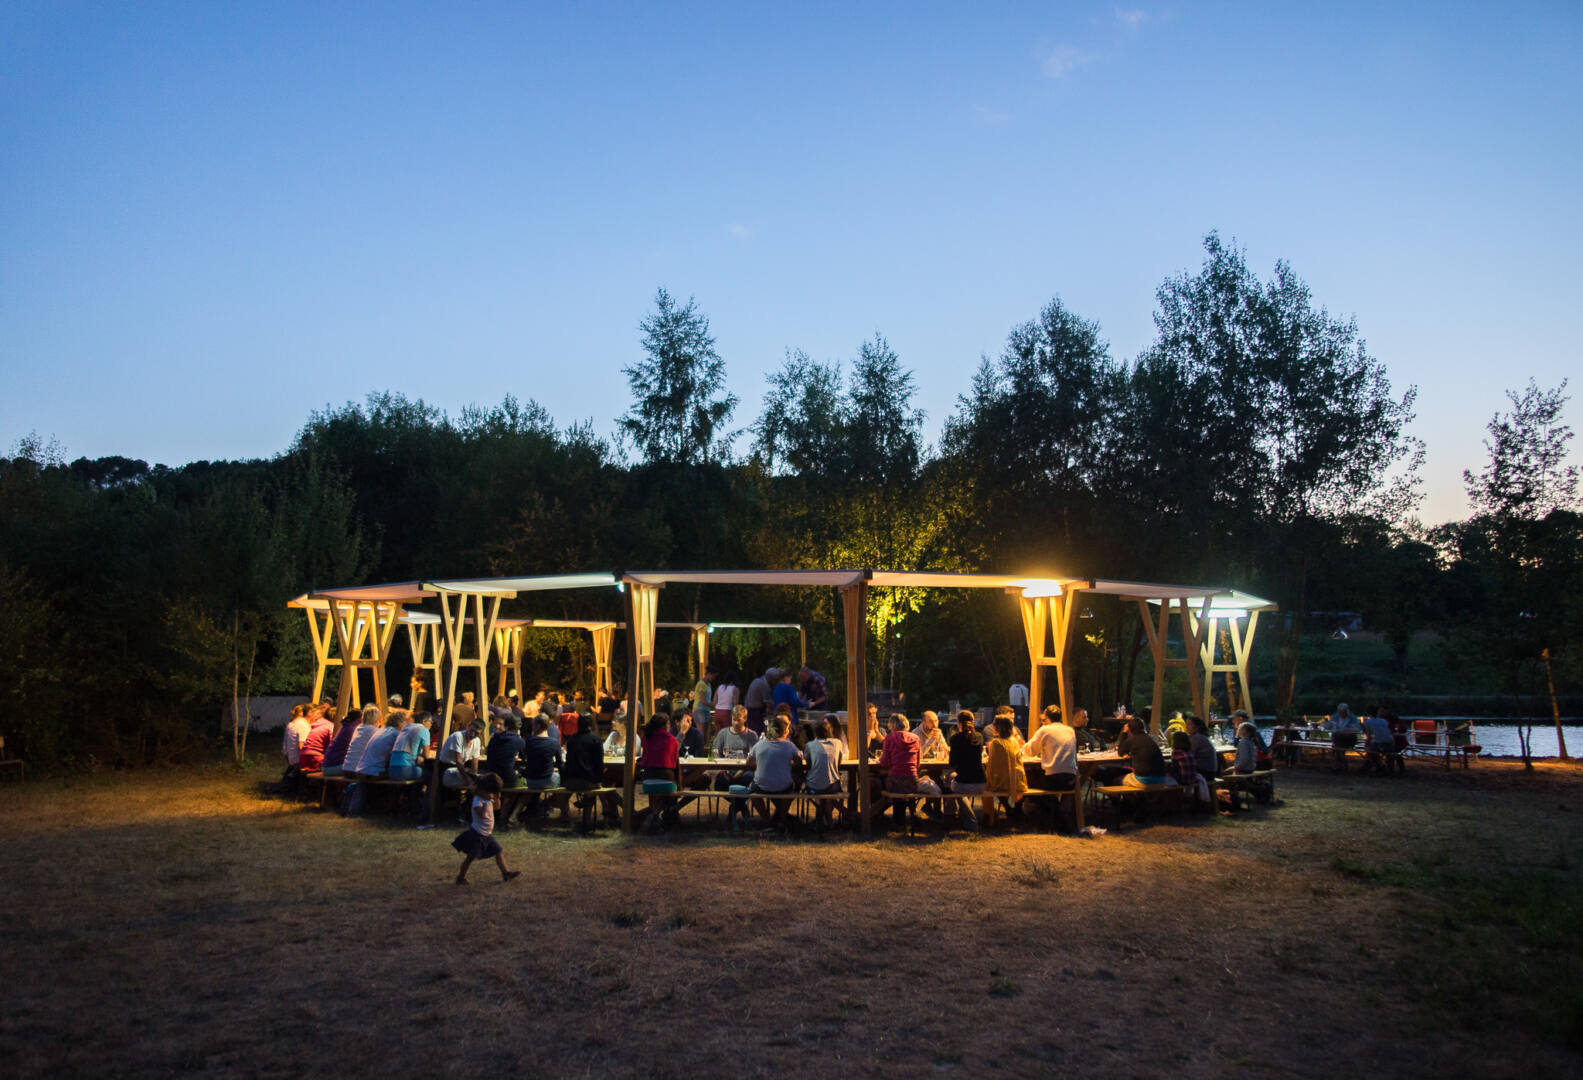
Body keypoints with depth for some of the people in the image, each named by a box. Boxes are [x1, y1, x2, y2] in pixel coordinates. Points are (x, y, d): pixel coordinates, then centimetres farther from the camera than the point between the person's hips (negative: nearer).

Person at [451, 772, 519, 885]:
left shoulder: (488, 799, 5)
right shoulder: (478, 801, -23)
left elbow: (497, 806, 23)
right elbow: (482, 814, -40)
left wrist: (497, 798, 3)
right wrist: (488, 800, -33)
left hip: (487, 834, 9)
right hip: (477, 834, -9)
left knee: (498, 852, 5)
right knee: (470, 857, 1)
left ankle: (505, 872, 7)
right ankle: (461, 877, 15)